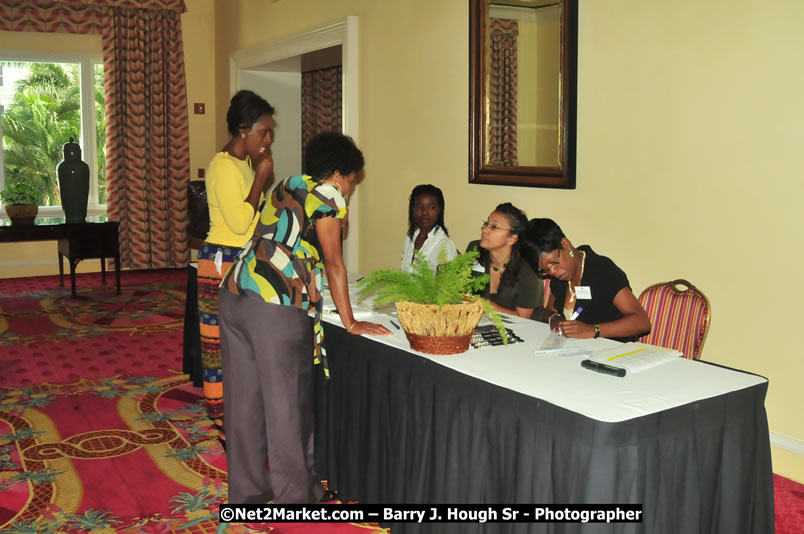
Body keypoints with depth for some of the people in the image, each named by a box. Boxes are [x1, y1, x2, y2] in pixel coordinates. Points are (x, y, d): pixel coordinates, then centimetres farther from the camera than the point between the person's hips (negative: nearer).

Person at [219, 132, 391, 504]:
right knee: (286, 402, 5)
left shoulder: (286, 187, 23)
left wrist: (311, 290, 44)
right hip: (275, 306, -8)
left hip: (235, 293, 8)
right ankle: (296, 494, 18)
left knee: (244, 398, 14)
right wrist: (350, 323, 4)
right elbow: (334, 263, -2)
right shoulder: (326, 194, 0)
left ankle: (245, 490, 26)